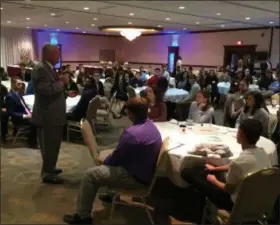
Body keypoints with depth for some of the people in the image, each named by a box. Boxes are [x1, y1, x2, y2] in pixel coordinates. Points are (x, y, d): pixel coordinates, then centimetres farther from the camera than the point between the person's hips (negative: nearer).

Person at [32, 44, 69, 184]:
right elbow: (47, 89, -29)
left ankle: (49, 168, 33)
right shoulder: (40, 69, -19)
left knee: (52, 144, 20)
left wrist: (61, 82, 3)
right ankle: (47, 174, 9)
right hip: (47, 115, -10)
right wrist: (61, 82, -17)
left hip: (52, 114, 10)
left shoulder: (49, 68, 14)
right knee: (50, 145, -2)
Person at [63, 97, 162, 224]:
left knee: (90, 175, -2)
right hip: (147, 173, 9)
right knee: (108, 162, 30)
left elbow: (116, 158, -15)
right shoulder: (151, 125, 0)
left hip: (135, 177, -9)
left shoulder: (131, 133, -29)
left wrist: (103, 162, 6)